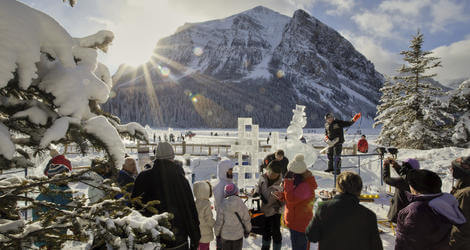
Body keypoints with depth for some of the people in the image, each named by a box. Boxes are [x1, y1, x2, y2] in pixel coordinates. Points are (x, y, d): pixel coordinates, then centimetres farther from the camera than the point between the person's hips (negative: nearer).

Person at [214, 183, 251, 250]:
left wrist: (217, 233, 6)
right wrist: (247, 230, 14)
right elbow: (246, 220, -3)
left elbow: (219, 222, -11)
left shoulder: (223, 206, -16)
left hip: (225, 235, 0)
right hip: (238, 235, 1)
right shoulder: (242, 204, -13)